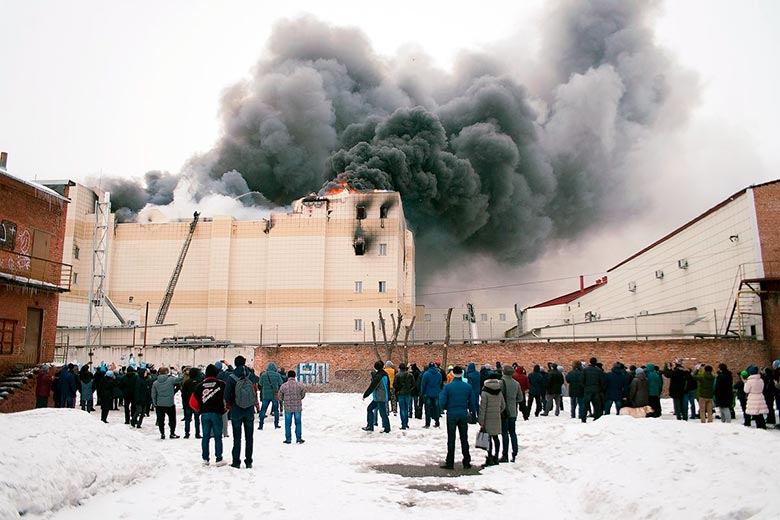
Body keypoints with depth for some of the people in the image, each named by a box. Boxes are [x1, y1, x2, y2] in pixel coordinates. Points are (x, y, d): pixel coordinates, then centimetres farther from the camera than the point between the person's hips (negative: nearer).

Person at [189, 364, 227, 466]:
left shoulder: (199, 385, 3)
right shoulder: (221, 384, -4)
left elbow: (193, 402, 3)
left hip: (204, 414, 2)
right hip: (217, 413, -2)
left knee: (205, 436, 11)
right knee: (218, 436, 3)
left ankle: (205, 459, 14)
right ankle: (219, 459, 3)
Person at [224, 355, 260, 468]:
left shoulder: (231, 378, -12)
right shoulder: (251, 377, -5)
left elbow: (227, 394, -9)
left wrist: (229, 405, 7)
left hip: (236, 411, -2)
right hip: (249, 411, 2)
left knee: (237, 438, 7)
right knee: (249, 437, 10)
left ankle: (236, 462, 9)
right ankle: (248, 462, 13)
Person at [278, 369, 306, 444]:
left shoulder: (283, 386, -8)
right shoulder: (300, 385, -7)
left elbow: (280, 397, 2)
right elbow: (303, 394, 5)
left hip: (288, 407, -1)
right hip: (298, 407, 1)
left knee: (288, 424, 12)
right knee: (298, 423, 13)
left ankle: (288, 439, 17)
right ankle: (299, 439, 16)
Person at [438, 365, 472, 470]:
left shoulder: (448, 387, -11)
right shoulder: (468, 386, -3)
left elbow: (442, 403, -11)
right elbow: (471, 402, 2)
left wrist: (446, 408, 10)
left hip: (451, 415, -2)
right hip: (463, 415, 2)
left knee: (451, 439, 6)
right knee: (464, 439, 13)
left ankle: (450, 462, 7)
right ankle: (466, 462, 17)